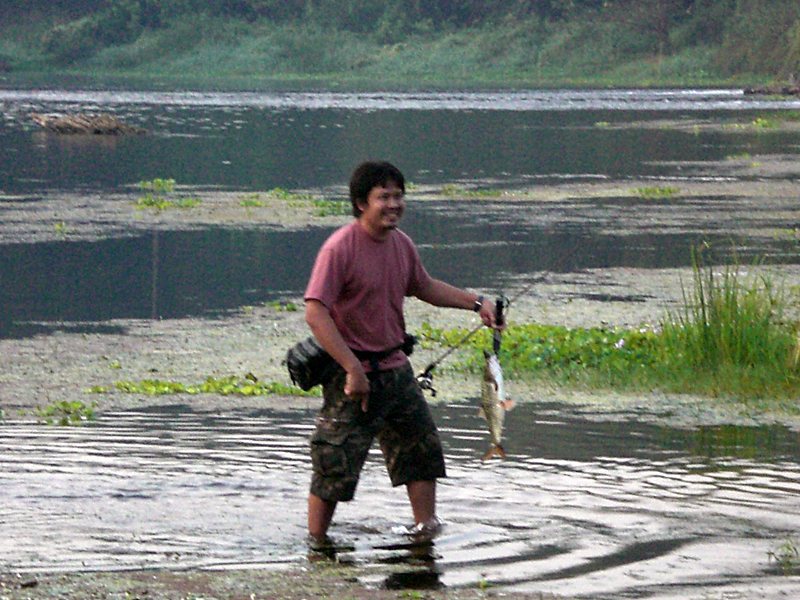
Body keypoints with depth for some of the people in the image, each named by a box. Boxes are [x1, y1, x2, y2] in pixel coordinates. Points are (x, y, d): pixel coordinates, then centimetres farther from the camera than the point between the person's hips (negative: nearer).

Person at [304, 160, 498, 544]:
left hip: (395, 369, 8)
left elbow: (424, 287, 27)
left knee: (423, 450, 13)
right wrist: (353, 369, -28)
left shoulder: (400, 244, 6)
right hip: (353, 376, -8)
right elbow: (315, 313, -24)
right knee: (335, 468, -4)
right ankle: (316, 543, 7)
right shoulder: (339, 249, -19)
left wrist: (476, 303, 17)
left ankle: (426, 527, 25)